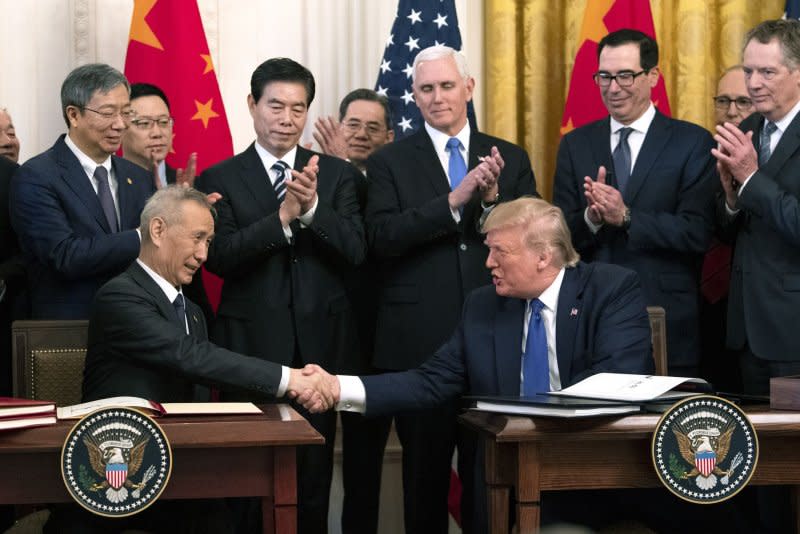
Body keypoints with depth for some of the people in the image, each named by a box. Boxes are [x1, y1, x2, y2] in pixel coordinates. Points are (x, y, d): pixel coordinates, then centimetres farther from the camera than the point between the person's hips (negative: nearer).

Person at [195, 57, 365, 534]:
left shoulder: (337, 174, 7)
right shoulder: (220, 179, 2)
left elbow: (355, 251, -3)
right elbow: (220, 257, -10)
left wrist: (312, 207, -19)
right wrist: (283, 216, -21)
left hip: (320, 341, 2)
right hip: (252, 343, -1)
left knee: (314, 472, 9)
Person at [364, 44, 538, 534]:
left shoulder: (511, 159, 9)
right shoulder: (390, 161, 3)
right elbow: (382, 237, -12)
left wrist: (493, 199, -16)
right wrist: (454, 200, -21)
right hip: (419, 343, -1)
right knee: (425, 468, 9)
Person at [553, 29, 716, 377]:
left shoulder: (692, 143, -1)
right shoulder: (575, 145, 9)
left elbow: (697, 234, -9)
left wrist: (626, 217, -19)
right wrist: (591, 217, -16)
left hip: (667, 325, -2)